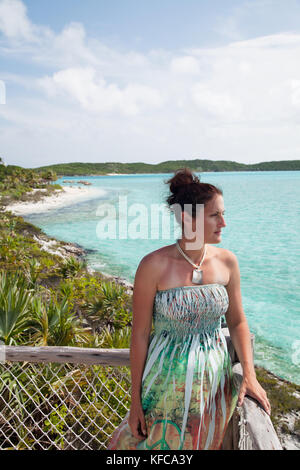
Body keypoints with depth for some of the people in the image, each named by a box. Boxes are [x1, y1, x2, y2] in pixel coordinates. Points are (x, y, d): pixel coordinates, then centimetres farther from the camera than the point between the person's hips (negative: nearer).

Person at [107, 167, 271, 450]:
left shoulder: (227, 261, -7)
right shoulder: (154, 266, -18)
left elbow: (237, 322, 4)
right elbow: (140, 333, -12)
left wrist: (249, 375, -7)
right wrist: (135, 399, -7)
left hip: (214, 380, 4)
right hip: (168, 381, -3)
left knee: (205, 443, 21)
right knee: (155, 440, 13)